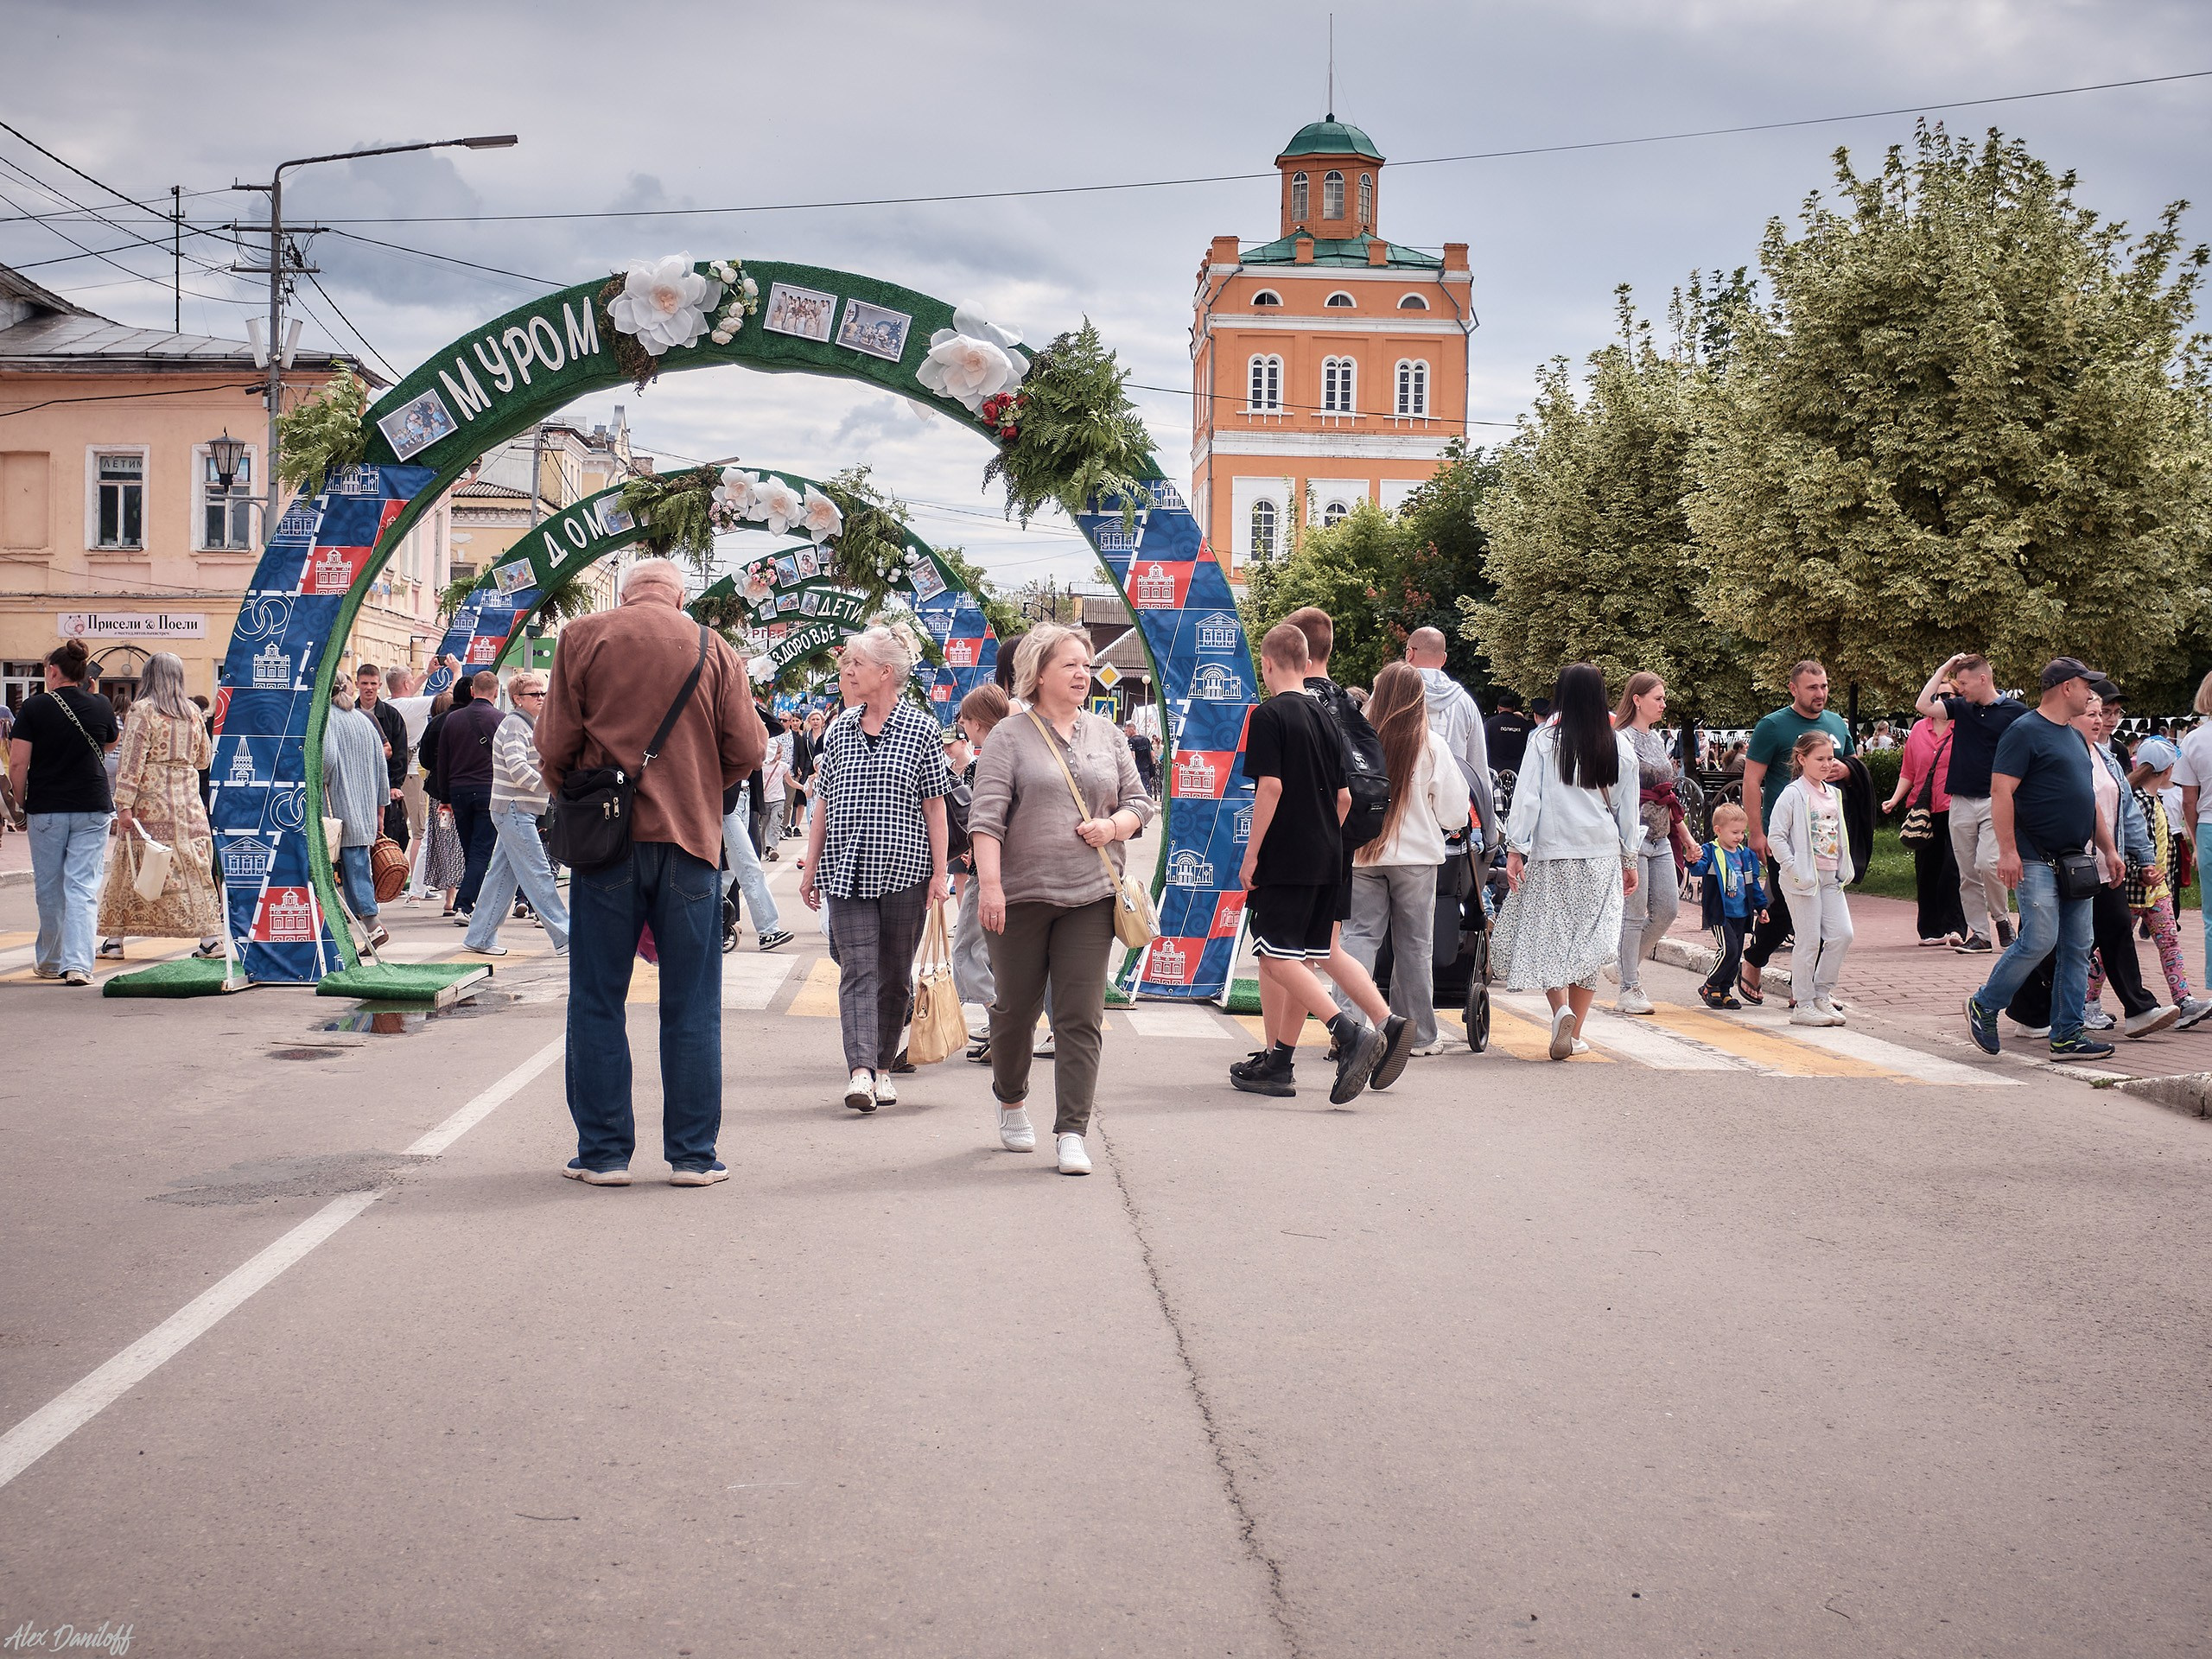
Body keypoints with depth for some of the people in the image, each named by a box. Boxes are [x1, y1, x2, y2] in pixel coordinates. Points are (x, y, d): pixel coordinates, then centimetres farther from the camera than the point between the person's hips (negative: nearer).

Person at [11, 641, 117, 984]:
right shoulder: (100, 706, 1)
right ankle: (78, 963, -14)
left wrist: (20, 800, 6)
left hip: (46, 808, -1)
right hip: (93, 807, 1)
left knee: (49, 887, 12)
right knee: (83, 885, -1)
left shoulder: (34, 706, -6)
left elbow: (17, 763, -9)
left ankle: (49, 962, 25)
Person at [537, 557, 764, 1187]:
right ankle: (692, 1154, 7)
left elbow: (555, 741, -1)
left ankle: (603, 1152, 8)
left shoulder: (583, 636, 3)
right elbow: (747, 747, 1)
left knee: (597, 1002, 7)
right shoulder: (713, 648, 6)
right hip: (688, 835, 1)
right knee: (691, 1007, 6)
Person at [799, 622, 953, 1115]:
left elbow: (935, 805, 0)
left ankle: (883, 1068, 20)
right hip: (847, 871, 2)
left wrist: (940, 871, -4)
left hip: (905, 870, -2)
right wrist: (810, 868, 11)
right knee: (857, 969, -10)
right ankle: (860, 1071, -19)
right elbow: (823, 805, 13)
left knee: (894, 974, 7)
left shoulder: (920, 729, 0)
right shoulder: (838, 731, 9)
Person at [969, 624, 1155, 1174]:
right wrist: (989, 884, -18)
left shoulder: (1106, 734, 12)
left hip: (1090, 896, 3)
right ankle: (1011, 1100, 36)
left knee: (1081, 1018, -4)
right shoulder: (1010, 736, -1)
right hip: (1021, 896, -2)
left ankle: (1071, 1133, -1)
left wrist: (1113, 826, -4)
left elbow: (1140, 800, 17)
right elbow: (986, 816, -8)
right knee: (1016, 1008, 10)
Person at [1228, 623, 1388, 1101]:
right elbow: (1344, 797, 15)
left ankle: (1351, 1032, -23)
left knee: (1277, 958, -7)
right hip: (1326, 860, 8)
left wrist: (1251, 855, -13)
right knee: (1301, 960, 10)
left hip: (1284, 860, -8)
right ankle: (1278, 1062, 15)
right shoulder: (1325, 718, 13)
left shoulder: (1269, 715, -9)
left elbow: (1270, 787, -17)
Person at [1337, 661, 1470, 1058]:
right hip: (1415, 855, 0)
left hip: (1361, 854, 0)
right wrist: (1450, 824, 20)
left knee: (1359, 935, 4)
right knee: (1413, 943, 9)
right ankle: (1417, 1033, 16)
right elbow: (1453, 810, -2)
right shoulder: (1431, 745, -7)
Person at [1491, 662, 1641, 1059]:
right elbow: (1628, 807, 9)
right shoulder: (1619, 746, 3)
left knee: (1546, 936, 7)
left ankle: (1561, 1008, -17)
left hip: (1551, 853, -2)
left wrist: (1515, 848, -4)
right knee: (1588, 939, 8)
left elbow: (1527, 797, -8)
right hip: (1601, 856, 2)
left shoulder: (1544, 740, -5)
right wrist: (1631, 859, 17)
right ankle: (1574, 1033, 10)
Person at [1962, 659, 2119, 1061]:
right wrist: (2007, 850, -22)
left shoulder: (2076, 738, 19)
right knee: (2039, 940, -14)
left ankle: (2067, 1033, 8)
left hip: (2076, 861, 9)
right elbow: (2001, 792, -15)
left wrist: (2108, 848, 21)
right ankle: (1984, 1005, 4)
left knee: (2077, 948, 4)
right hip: (2036, 859, -8)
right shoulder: (2024, 731, -8)